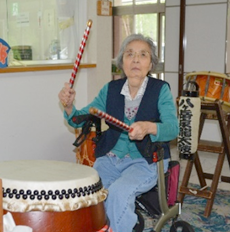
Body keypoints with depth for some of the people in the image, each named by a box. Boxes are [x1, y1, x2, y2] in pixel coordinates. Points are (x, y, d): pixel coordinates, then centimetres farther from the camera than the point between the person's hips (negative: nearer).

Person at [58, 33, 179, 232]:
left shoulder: (161, 90, -6)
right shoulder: (110, 89, 5)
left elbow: (173, 128, -19)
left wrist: (148, 127, -40)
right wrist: (69, 106, -18)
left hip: (146, 161, -3)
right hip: (110, 158, 4)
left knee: (118, 192, -30)